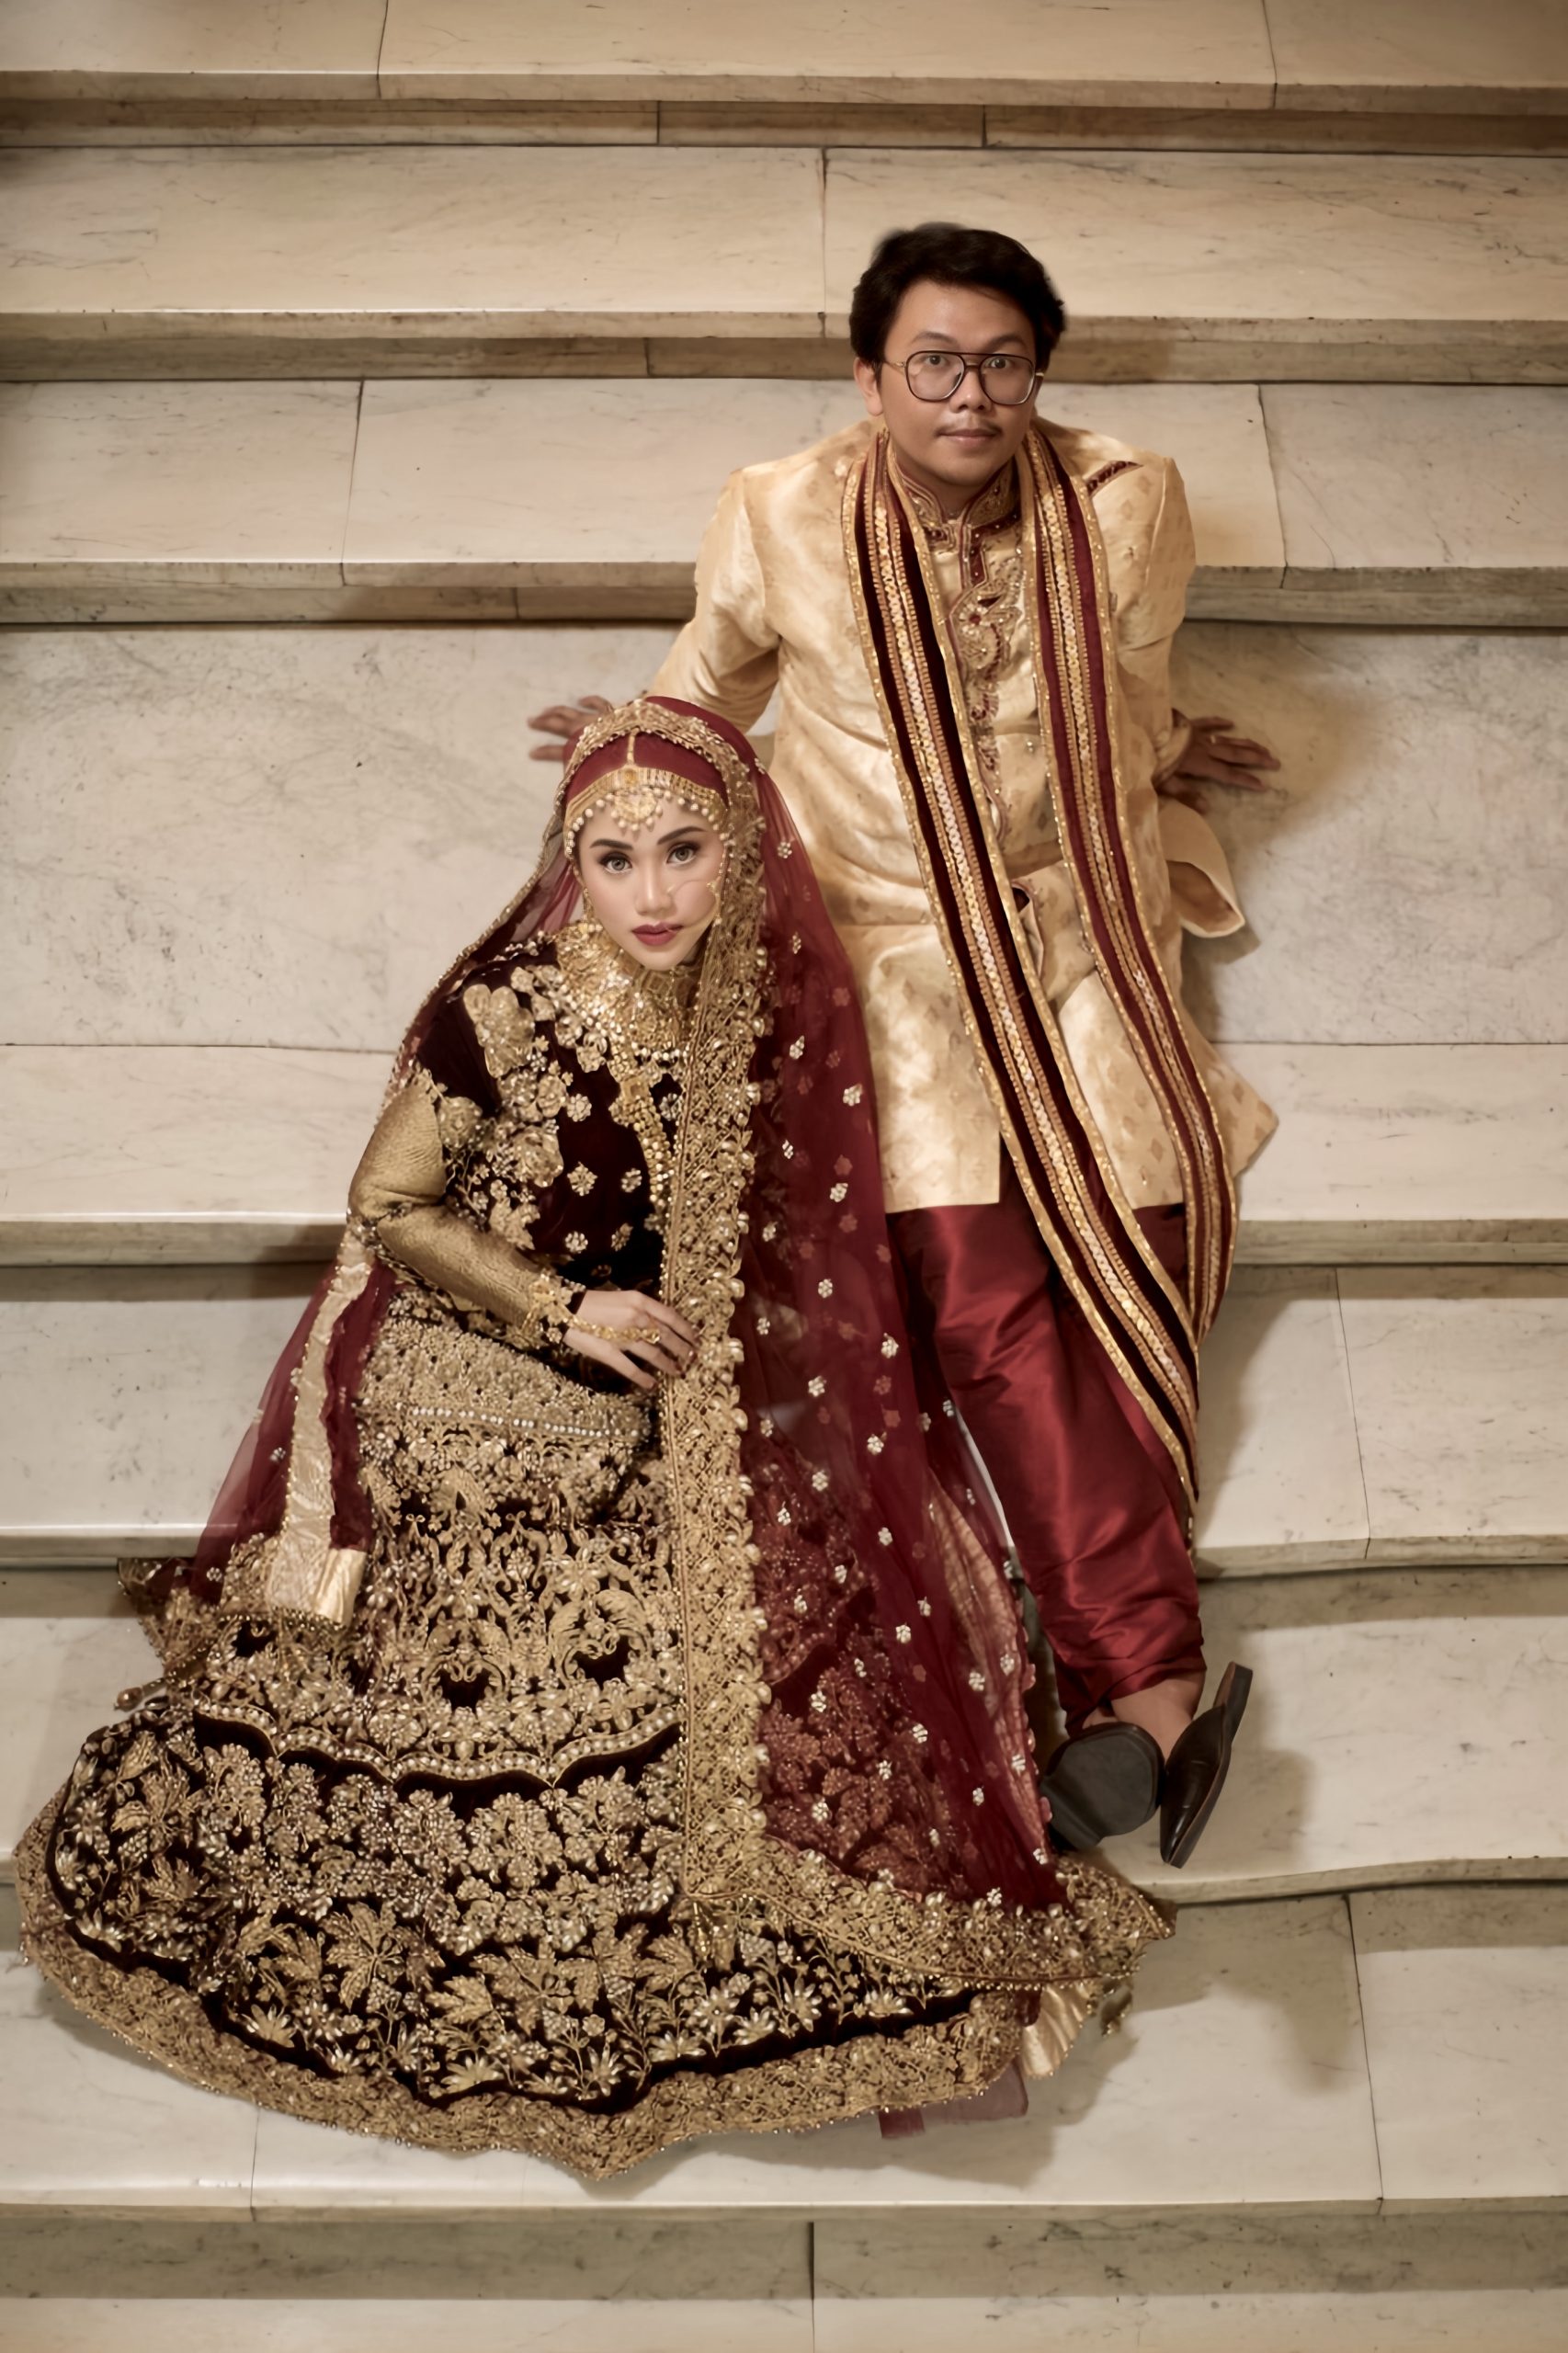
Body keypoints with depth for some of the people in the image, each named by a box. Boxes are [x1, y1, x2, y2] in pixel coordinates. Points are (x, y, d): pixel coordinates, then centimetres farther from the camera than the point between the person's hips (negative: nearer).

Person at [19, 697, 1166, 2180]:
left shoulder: (767, 1003, -6)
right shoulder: (503, 1012, -22)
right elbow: (386, 1206, -11)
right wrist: (562, 1306, -16)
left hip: (665, 1430, 5)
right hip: (473, 1428, -4)